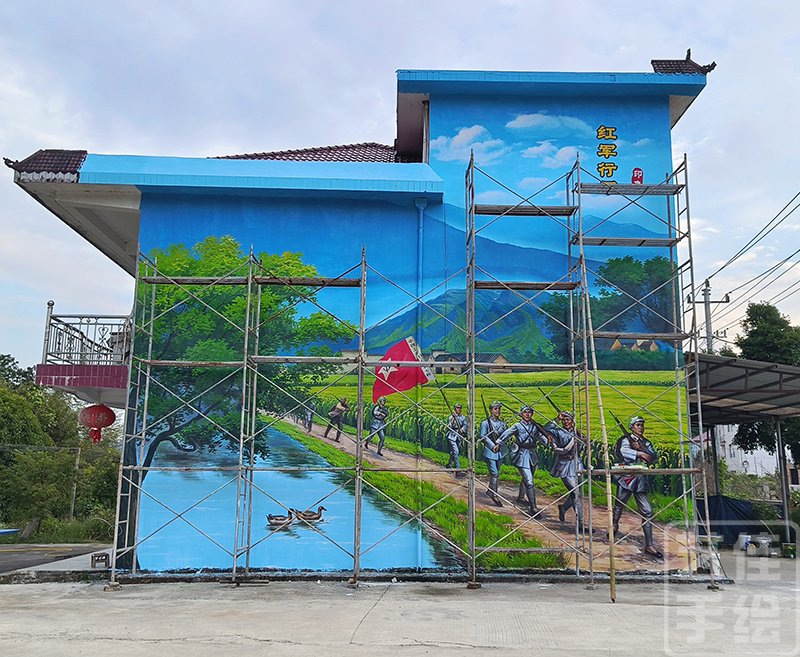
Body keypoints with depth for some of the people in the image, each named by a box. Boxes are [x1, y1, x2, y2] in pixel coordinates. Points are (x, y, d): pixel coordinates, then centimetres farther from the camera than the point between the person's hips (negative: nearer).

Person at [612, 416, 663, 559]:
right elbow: (624, 451, -16)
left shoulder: (646, 442, 18)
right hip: (626, 477, -4)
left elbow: (654, 457, 3)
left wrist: (641, 448, -9)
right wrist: (640, 454, -21)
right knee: (619, 505, 7)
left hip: (641, 480, 4)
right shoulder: (626, 439, 4)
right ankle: (615, 525, 37)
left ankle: (649, 545, -1)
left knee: (647, 512, -2)